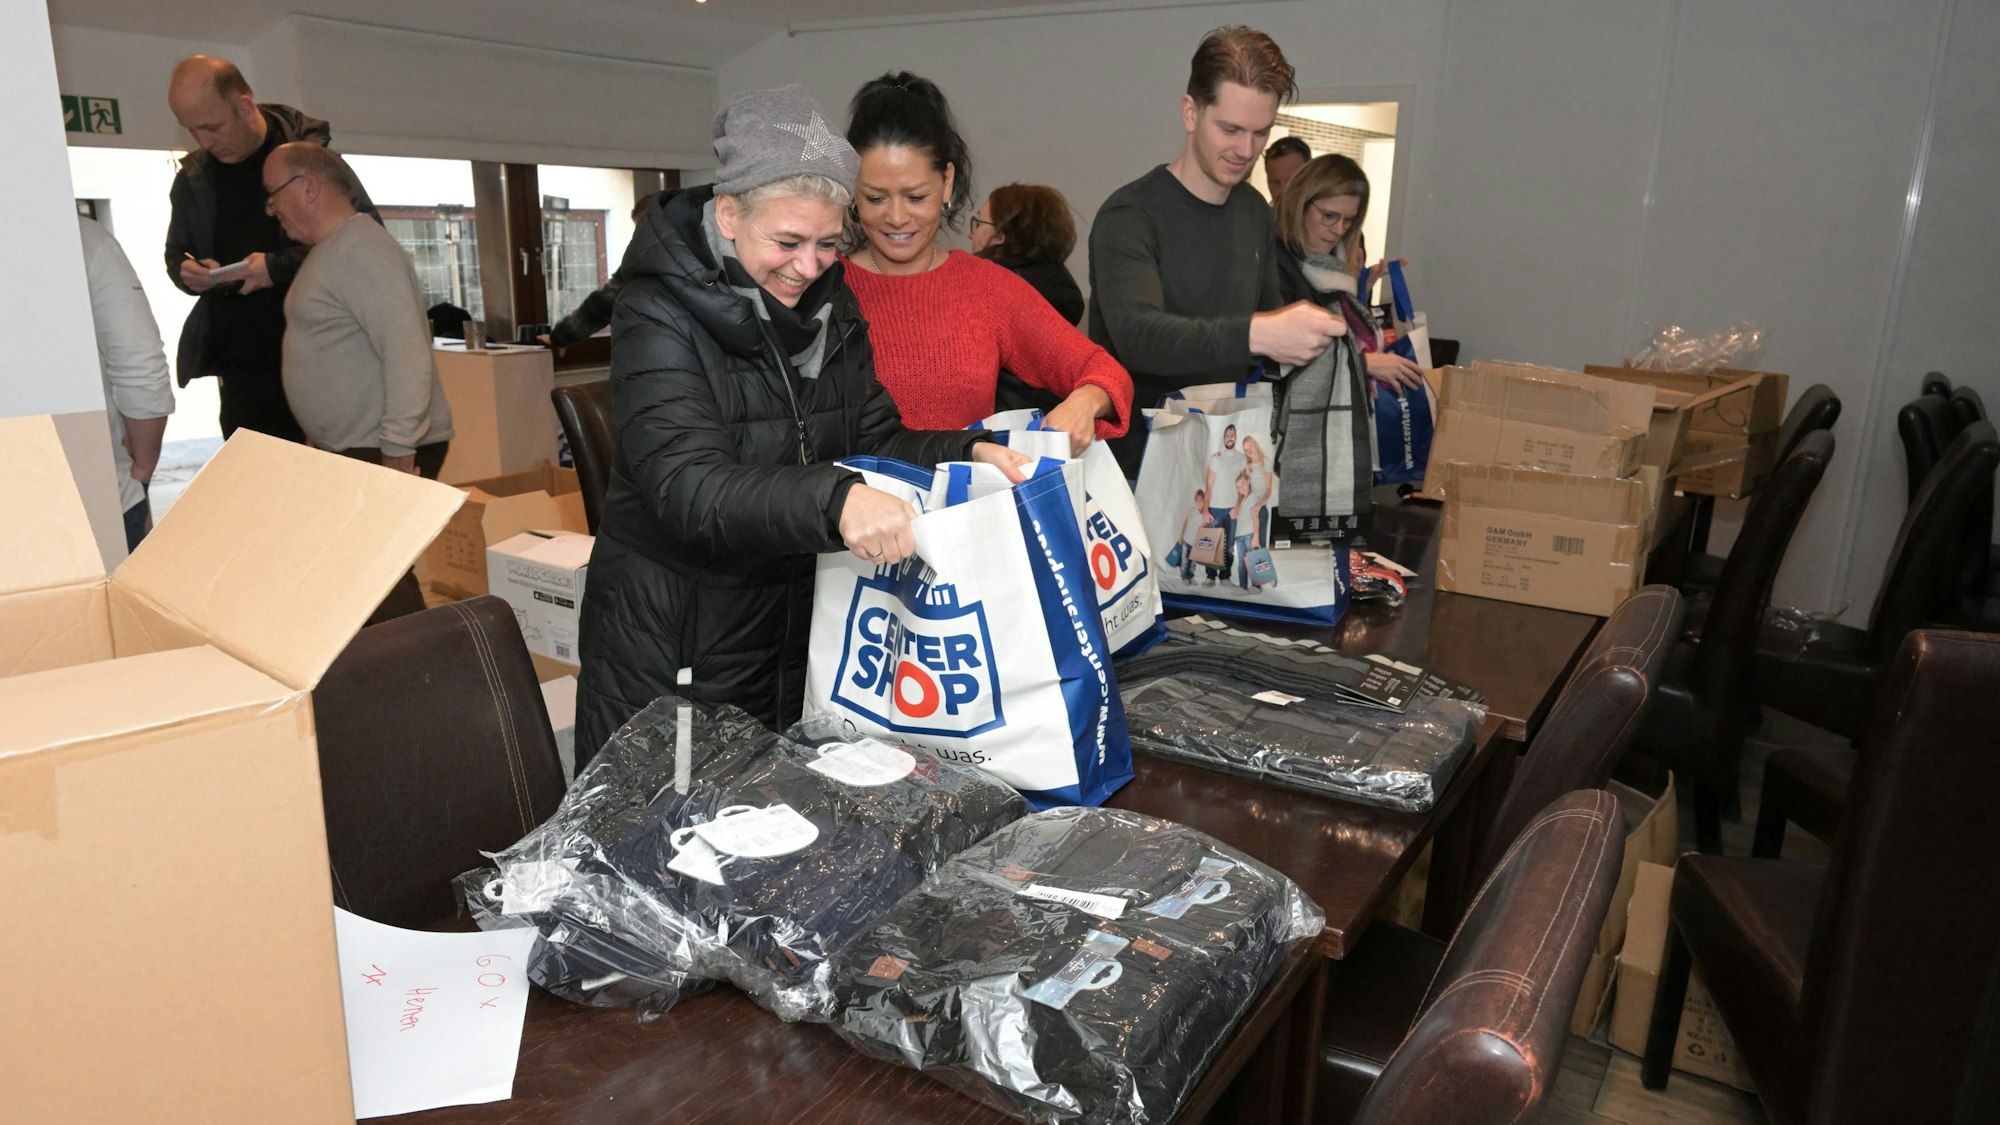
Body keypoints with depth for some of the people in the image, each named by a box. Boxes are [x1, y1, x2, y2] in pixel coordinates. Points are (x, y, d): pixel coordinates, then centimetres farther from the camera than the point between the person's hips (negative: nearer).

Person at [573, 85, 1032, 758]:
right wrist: (832, 500, -45)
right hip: (668, 643, -5)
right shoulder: (661, 312, -17)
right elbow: (688, 488, -29)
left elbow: (874, 442, 3)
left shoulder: (832, 308, 3)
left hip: (796, 626, 6)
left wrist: (966, 453, -18)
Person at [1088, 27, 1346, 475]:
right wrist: (1255, 334, -43)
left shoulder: (1255, 211, 8)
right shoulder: (1130, 216, -14)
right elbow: (1136, 335, -30)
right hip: (1142, 460, -6)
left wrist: (1310, 339, -1)